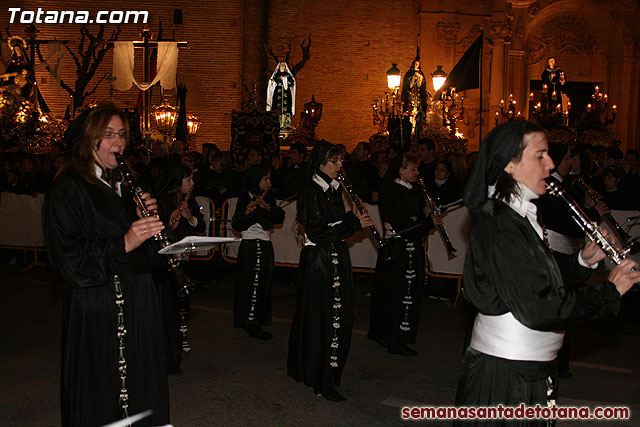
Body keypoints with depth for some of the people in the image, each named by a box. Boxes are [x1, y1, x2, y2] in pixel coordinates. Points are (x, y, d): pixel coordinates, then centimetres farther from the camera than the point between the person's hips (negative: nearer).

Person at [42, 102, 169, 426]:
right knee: (101, 395, 2)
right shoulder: (68, 187, -8)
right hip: (96, 305, -7)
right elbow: (67, 254, -15)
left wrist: (147, 218, 0)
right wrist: (123, 244, -22)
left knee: (141, 387, 13)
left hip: (139, 298, 7)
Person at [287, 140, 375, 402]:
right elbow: (317, 233, -20)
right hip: (318, 260, -9)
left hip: (337, 258, 9)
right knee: (322, 317, -4)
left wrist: (354, 219, 0)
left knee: (340, 316, 12)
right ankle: (323, 382, 5)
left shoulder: (334, 190, 14)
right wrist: (353, 223, -19)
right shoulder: (311, 193, -13)